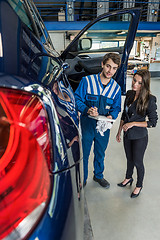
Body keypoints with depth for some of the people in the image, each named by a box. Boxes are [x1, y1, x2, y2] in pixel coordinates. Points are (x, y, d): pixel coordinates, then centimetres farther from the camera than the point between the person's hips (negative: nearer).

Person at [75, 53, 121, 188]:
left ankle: (98, 176, 46)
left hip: (104, 127, 3)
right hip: (87, 125, -2)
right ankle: (82, 179, 35)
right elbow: (77, 99, -9)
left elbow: (116, 107, 6)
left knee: (100, 154, 20)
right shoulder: (87, 81, -10)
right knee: (83, 153, 10)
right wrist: (87, 110, -28)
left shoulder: (116, 88, -1)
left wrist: (111, 116, -16)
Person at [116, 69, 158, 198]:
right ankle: (128, 178, 49)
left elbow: (153, 122, -15)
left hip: (140, 137, -5)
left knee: (137, 162, 12)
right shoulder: (129, 94, -2)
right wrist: (119, 131, 10)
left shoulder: (149, 99, -20)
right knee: (129, 159, 23)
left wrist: (133, 123, -21)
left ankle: (139, 185, 38)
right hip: (127, 135, 5)